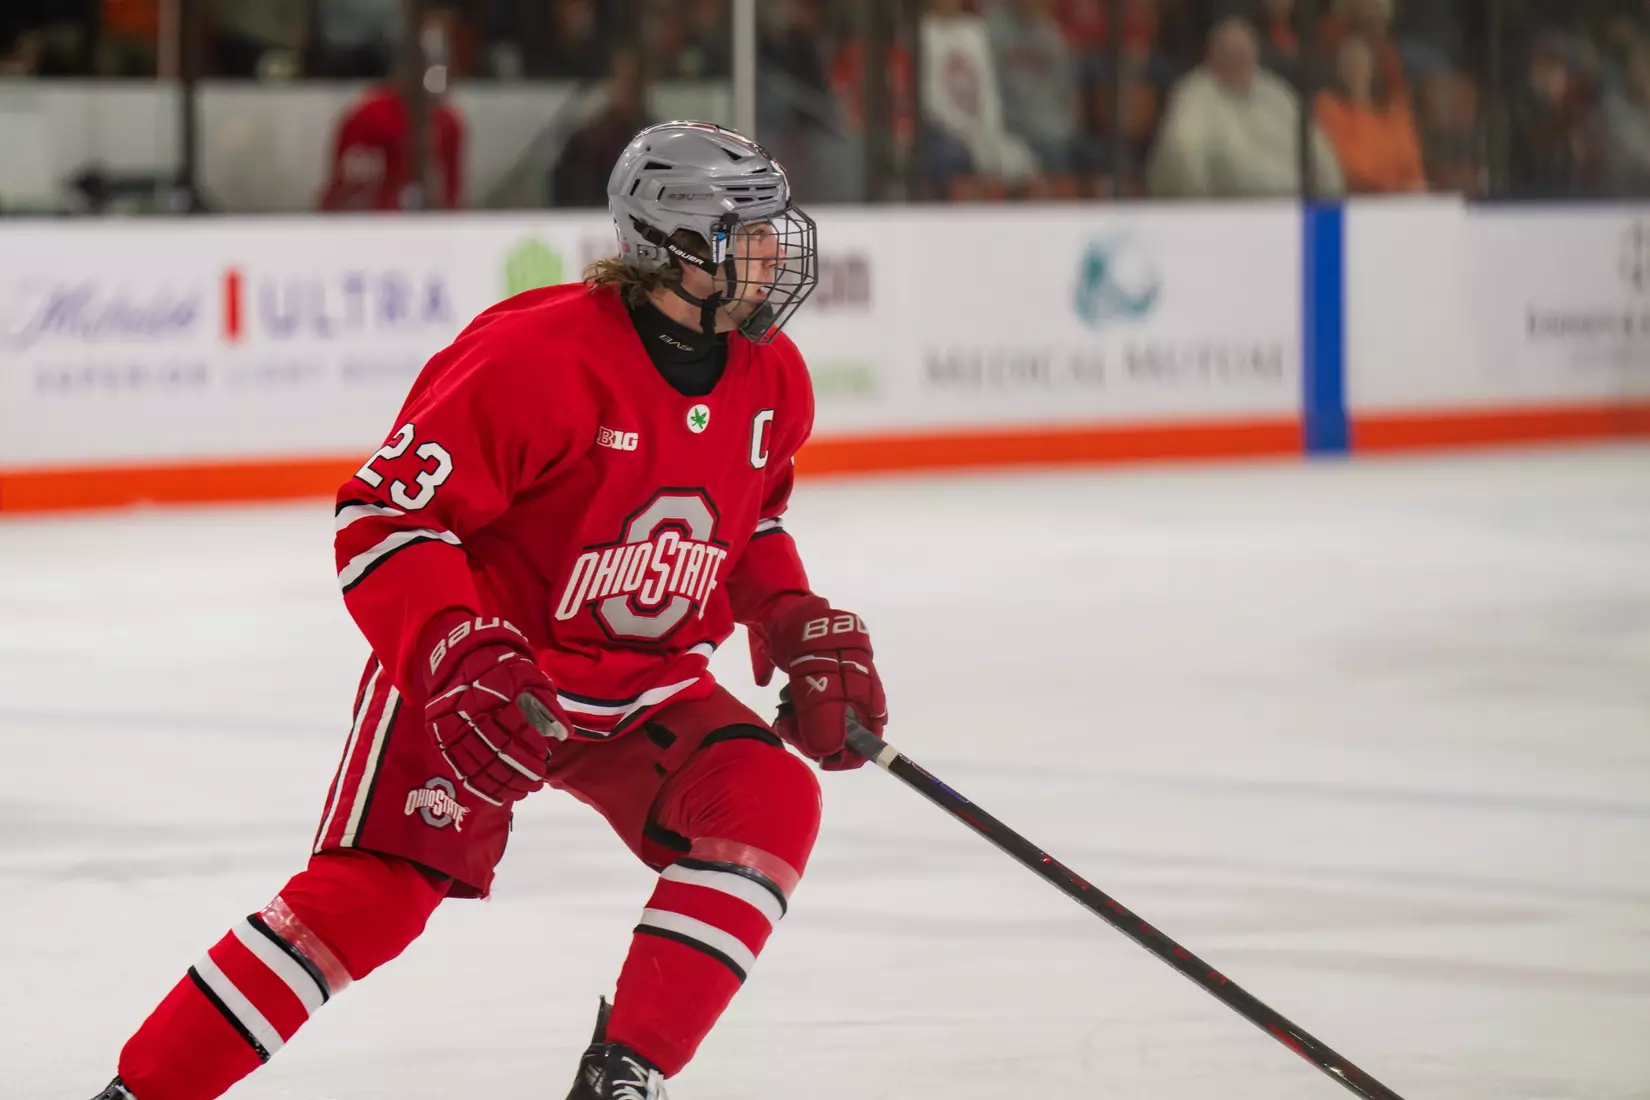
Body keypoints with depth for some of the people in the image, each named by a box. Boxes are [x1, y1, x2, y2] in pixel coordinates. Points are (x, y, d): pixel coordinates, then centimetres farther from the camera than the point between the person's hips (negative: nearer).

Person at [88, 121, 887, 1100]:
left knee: (772, 803, -18)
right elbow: (384, 514, -22)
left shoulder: (772, 379, -2)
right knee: (370, 896, -18)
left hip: (645, 682, 6)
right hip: (483, 674, -6)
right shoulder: (533, 356, -25)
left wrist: (798, 626, 4)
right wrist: (462, 656, -33)